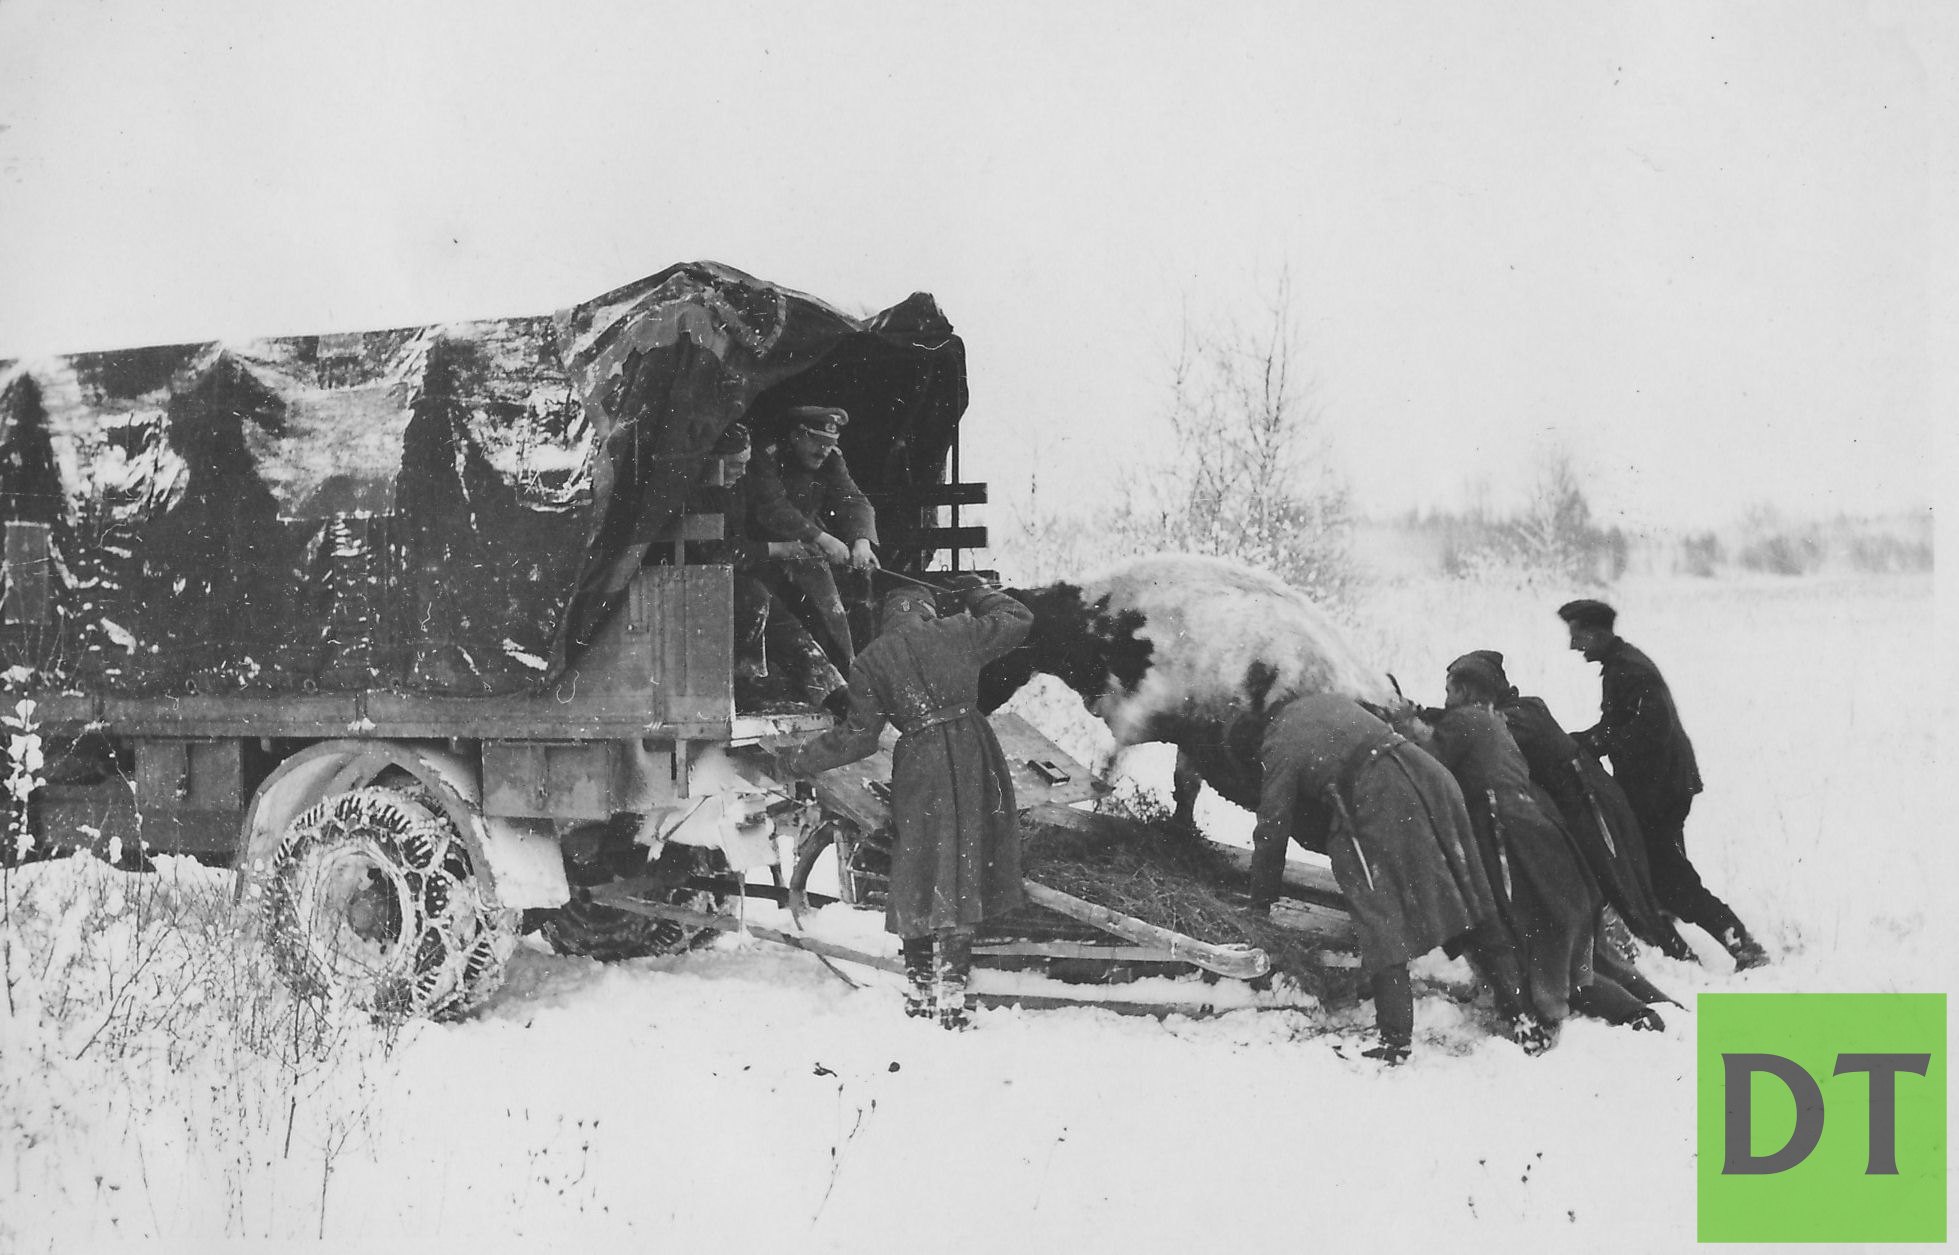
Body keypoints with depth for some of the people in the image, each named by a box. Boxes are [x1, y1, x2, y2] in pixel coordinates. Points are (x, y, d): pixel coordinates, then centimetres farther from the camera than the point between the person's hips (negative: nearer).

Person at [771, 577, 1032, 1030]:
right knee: (960, 872, 3)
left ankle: (921, 990, 19)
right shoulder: (957, 632, 3)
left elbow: (858, 737, 2)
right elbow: (1019, 619, 16)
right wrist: (978, 593, 31)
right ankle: (951, 990, -1)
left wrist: (799, 760, 13)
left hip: (919, 764, 0)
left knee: (919, 874, 12)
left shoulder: (871, 661, 3)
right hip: (972, 754, 0)